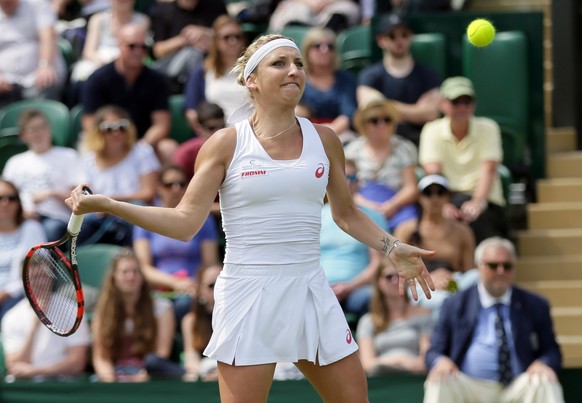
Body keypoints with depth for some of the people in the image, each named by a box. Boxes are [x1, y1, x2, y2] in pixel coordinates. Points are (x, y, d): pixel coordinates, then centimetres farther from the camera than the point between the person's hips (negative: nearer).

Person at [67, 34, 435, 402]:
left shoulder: (324, 140, 6)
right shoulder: (226, 144, -3)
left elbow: (346, 214, 19)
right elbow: (185, 222, -6)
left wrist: (394, 249, 6)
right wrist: (105, 204, -15)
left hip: (311, 292, 4)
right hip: (249, 295, -4)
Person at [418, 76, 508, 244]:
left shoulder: (487, 128, 2)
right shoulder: (432, 131, 4)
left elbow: (488, 169, -12)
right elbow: (433, 173, -10)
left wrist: (477, 202, -34)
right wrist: (443, 204, -32)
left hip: (484, 202, 0)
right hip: (448, 200, 1)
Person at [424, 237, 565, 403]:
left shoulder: (535, 305, 14)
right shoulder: (454, 305, 13)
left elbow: (551, 352, 15)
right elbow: (434, 352, 12)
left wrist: (542, 364, -11)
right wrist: (440, 361, -14)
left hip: (519, 389, 0)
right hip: (469, 388, 0)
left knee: (544, 382, -32)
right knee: (439, 382, -32)